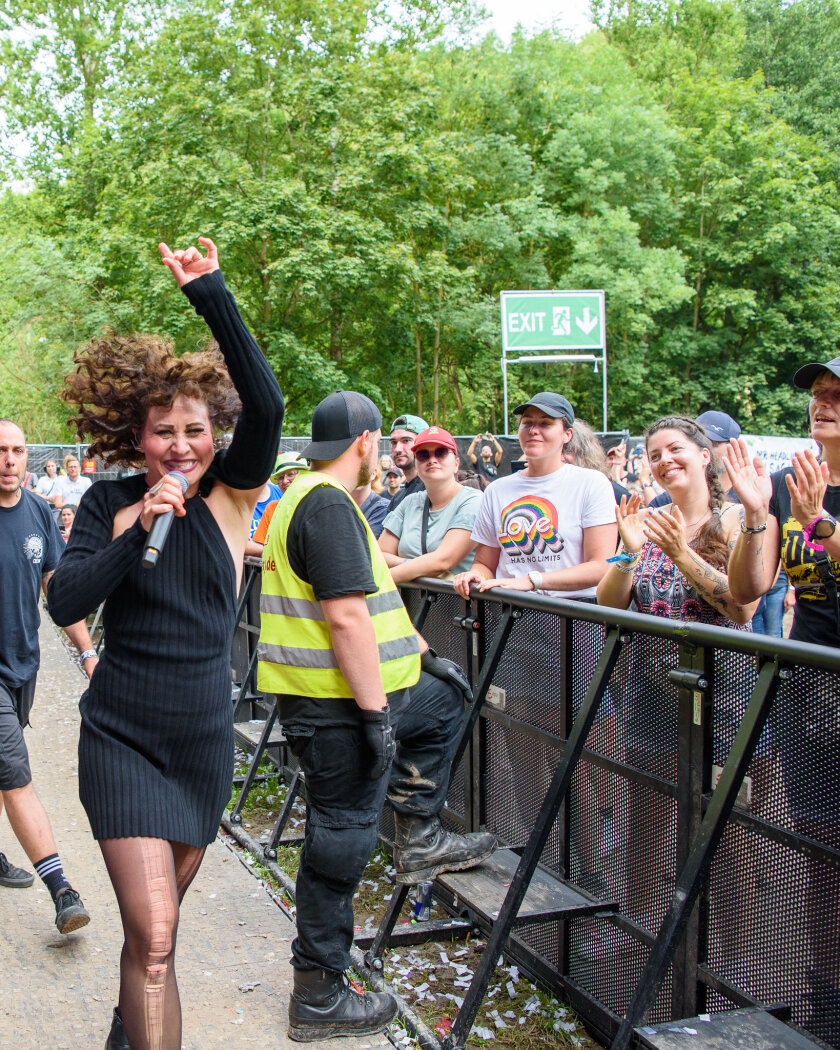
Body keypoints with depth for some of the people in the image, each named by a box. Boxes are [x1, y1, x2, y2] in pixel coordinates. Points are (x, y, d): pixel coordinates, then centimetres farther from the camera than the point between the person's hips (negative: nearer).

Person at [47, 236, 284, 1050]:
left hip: (205, 741, 2)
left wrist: (213, 296, -29)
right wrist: (138, 531, -26)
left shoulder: (231, 494, -5)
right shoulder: (109, 504, -4)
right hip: (122, 741, -2)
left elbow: (267, 407, -22)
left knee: (155, 923, 20)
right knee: (152, 935, -11)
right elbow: (64, 604, -14)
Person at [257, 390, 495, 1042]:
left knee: (445, 697, 26)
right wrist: (377, 712, -22)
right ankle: (320, 997, 12)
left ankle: (420, 840, 27)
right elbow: (346, 617, -26)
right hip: (335, 704, -10)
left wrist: (420, 652, 25)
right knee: (341, 839, -1)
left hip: (350, 694, 10)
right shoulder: (329, 505, -19)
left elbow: (366, 599, 23)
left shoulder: (307, 497, 16)